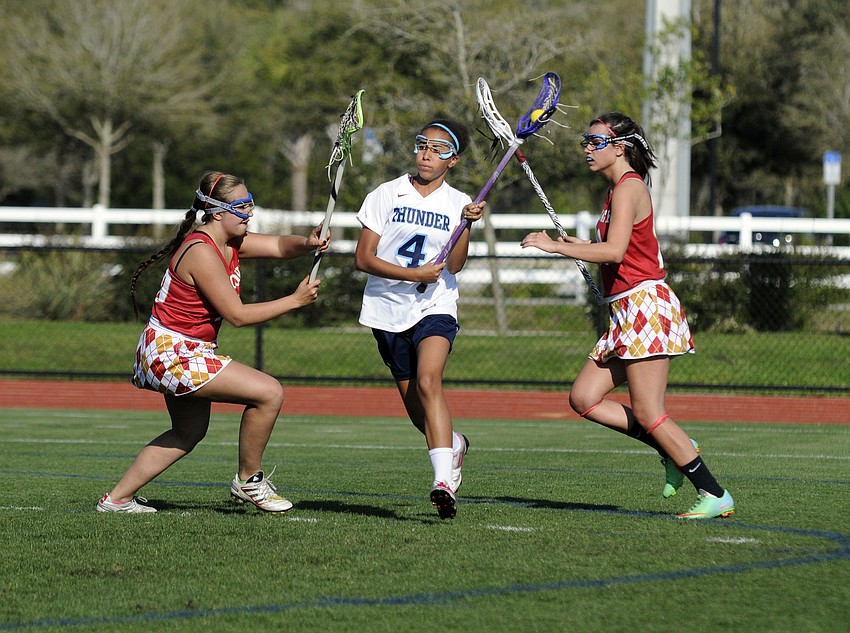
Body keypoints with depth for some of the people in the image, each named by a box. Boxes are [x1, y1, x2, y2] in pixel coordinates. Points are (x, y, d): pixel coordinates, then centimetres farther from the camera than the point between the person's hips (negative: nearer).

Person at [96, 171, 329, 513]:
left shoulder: (230, 243, 6)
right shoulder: (202, 253, -22)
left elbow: (279, 245, -2)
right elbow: (237, 315, -22)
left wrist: (308, 243, -24)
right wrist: (295, 300, -19)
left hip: (183, 355, 11)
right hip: (174, 354, -11)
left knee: (190, 433, 27)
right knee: (269, 392, -15)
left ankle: (117, 498, 28)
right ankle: (248, 481, 2)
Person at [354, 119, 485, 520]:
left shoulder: (458, 203, 4)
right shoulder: (386, 195, 2)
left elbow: (454, 265, -7)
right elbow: (363, 258, -3)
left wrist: (467, 223, -21)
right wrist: (413, 274, -13)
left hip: (435, 307, -2)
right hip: (388, 310, 2)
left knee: (428, 381, -27)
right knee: (416, 408, 7)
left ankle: (443, 482, -36)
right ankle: (453, 445, 41)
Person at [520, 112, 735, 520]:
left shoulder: (629, 188, -11)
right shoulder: (619, 189, 19)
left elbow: (615, 251, -25)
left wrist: (554, 246, -20)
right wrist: (582, 247, 14)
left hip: (645, 303, -10)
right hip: (626, 314, 10)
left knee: (647, 414, -10)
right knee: (583, 398, 4)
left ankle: (714, 496, -5)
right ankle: (676, 451, 9)